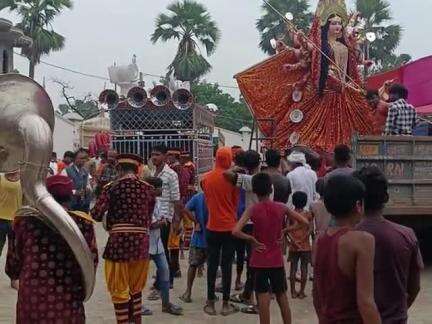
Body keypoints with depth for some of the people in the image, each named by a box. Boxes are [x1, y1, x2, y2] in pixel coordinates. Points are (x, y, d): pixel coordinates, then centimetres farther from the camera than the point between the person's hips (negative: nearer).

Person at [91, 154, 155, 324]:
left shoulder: (112, 187, -3)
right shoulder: (148, 189, 7)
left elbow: (96, 214, -6)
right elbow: (149, 218, 12)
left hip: (119, 241, -4)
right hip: (142, 242, 4)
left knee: (119, 290, 9)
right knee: (135, 289, 21)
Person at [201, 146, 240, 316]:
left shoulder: (206, 178, -2)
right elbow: (236, 202, 2)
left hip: (212, 226, 2)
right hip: (230, 227, -2)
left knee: (212, 264, 9)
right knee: (227, 265, 4)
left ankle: (210, 303, 13)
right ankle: (225, 304, 9)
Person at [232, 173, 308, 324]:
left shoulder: (252, 209, -11)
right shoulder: (281, 207, -3)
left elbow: (235, 231, -22)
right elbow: (304, 222, 4)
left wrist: (251, 239, -9)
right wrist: (284, 231, 4)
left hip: (259, 260, -2)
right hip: (277, 260, 2)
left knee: (263, 299, 2)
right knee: (283, 298, 16)